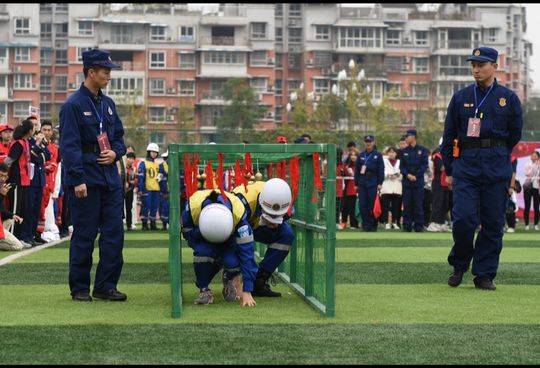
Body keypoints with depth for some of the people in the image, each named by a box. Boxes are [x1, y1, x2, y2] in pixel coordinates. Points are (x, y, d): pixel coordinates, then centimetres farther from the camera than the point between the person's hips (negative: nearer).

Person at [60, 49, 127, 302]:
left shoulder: (108, 103, 14)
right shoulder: (73, 105, -8)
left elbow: (119, 136, 22)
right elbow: (69, 146, -13)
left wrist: (115, 153, -1)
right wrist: (78, 180, -19)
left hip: (110, 178, 7)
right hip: (86, 180, -7)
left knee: (114, 232, 4)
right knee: (84, 235, 0)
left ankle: (106, 286, 12)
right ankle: (79, 288, 9)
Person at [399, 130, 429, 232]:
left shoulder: (422, 150, 3)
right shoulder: (404, 151, 12)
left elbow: (424, 165, -2)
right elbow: (401, 166, 9)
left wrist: (416, 176, -12)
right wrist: (408, 175, -8)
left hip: (418, 181, -3)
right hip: (406, 181, 3)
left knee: (418, 204, -3)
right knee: (407, 204, 1)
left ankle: (419, 226, 1)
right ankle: (407, 226, 5)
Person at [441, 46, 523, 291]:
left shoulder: (508, 98, 7)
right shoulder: (460, 98, 10)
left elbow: (514, 135, 14)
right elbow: (449, 136, 12)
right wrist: (449, 170, 9)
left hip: (497, 168, 0)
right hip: (465, 166, 0)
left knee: (493, 223, 1)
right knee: (463, 218, -11)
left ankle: (484, 275, 9)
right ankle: (459, 266, 10)